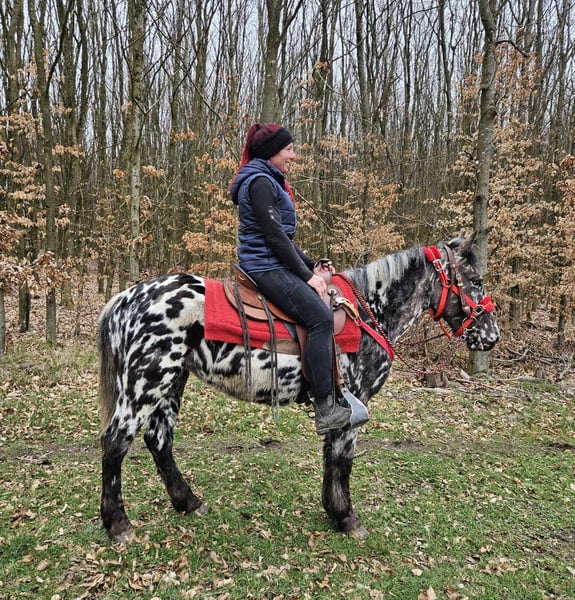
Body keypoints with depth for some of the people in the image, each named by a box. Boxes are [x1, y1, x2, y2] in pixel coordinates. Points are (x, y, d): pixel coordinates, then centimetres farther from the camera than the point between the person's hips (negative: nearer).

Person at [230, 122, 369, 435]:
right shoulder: (260, 182, -11)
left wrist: (312, 266, 14)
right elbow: (274, 236, -18)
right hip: (267, 267, -11)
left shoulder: (269, 181, 22)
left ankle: (334, 392, 15)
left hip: (274, 264, 11)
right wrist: (307, 275, -14)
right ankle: (325, 409, -19)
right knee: (321, 316, -22)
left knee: (326, 312, 12)